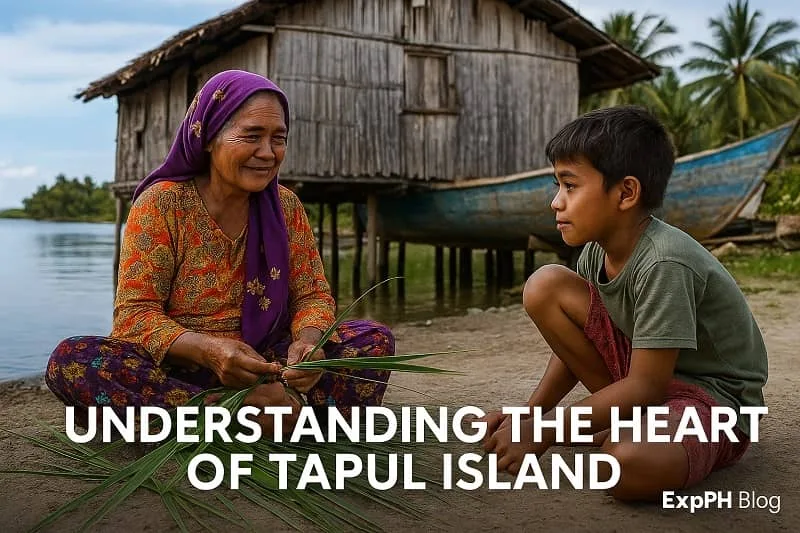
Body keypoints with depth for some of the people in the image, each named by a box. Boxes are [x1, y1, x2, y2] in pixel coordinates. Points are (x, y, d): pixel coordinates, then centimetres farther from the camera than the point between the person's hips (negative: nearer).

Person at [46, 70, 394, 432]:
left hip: (265, 369, 3)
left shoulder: (286, 207, 4)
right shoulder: (161, 204, -7)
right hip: (176, 369, -2)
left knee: (375, 341, -13)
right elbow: (135, 313, -12)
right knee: (70, 361, -31)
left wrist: (307, 341, -21)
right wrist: (208, 350, -31)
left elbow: (311, 295, 4)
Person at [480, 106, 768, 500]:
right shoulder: (597, 250, -4)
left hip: (712, 395, -8)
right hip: (643, 370, 8)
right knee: (545, 286, -8)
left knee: (632, 464, -42)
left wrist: (544, 431, -26)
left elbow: (647, 385, -27)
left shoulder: (665, 263, -28)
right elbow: (574, 340, 6)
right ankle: (630, 420, 1)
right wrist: (528, 415, -6)